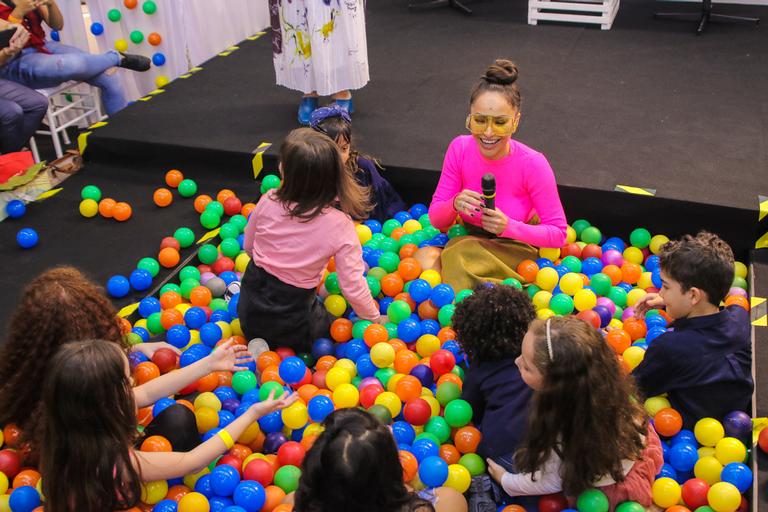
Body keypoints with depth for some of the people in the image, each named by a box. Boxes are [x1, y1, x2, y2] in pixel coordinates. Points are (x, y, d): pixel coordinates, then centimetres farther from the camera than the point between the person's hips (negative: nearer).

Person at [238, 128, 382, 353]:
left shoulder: (268, 202, -16)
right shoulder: (340, 225, -24)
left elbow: (248, 246, 2)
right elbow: (353, 286, -17)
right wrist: (375, 318, 1)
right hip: (291, 324, -4)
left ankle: (257, 343, 12)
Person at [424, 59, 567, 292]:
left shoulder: (533, 164, -21)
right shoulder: (460, 148, -13)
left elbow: (558, 233, -14)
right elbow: (436, 220, -7)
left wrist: (508, 227, -31)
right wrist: (455, 204, -30)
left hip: (515, 249, -4)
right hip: (467, 242, 4)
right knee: (424, 257, -25)